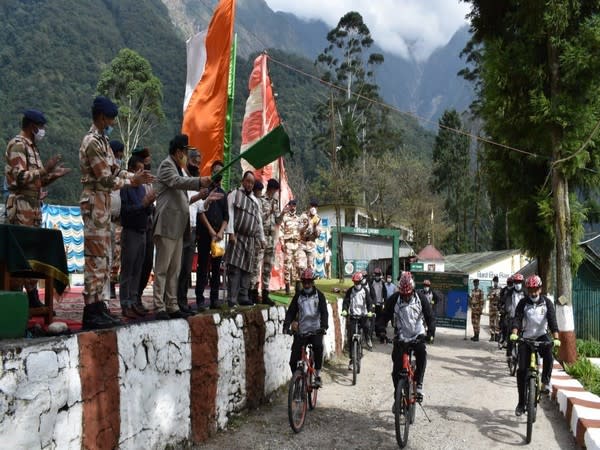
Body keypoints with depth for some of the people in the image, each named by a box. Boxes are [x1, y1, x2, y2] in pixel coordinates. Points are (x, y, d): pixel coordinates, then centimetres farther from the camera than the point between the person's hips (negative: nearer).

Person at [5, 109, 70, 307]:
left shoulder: (32, 147, 20)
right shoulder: (18, 144, -7)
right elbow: (20, 177, -18)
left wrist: (55, 175, 13)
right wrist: (46, 169, -15)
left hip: (34, 206, 9)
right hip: (21, 205, -9)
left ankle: (33, 298, 14)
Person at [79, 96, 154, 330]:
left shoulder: (102, 140, 17)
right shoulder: (92, 142, -13)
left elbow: (115, 171, 17)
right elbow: (106, 179, -16)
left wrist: (135, 176, 2)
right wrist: (132, 181, -6)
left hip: (103, 203, 10)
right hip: (94, 202, -10)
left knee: (103, 258, 12)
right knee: (95, 258, -8)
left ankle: (97, 306, 18)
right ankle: (91, 312, -4)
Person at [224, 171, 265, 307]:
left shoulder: (255, 200, 21)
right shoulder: (234, 194, 2)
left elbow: (259, 221, 23)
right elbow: (230, 213, -7)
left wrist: (261, 238, 18)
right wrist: (231, 233, -17)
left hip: (250, 239, 7)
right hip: (237, 236, -6)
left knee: (247, 269, 6)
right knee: (235, 268, -13)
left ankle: (243, 297, 10)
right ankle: (232, 299, -15)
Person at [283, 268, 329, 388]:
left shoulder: (319, 295, 2)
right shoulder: (298, 296, 8)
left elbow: (324, 312, -9)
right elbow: (291, 311, 2)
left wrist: (324, 326, -26)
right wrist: (286, 325, -16)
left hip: (316, 330, -2)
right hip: (301, 331, 2)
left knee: (318, 346, -33)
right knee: (293, 361, -6)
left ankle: (317, 374, -17)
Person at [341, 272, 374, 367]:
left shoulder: (365, 290, 2)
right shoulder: (350, 291, 3)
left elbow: (369, 301, -4)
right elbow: (346, 301, -4)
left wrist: (370, 311, -22)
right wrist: (344, 310, -23)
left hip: (363, 315, 0)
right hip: (353, 316, 0)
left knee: (366, 328, -25)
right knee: (350, 337, -5)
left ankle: (368, 340, 13)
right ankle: (351, 359, 3)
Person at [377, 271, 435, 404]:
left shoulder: (421, 299, -8)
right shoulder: (393, 300, -9)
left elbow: (430, 317, -8)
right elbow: (384, 316, -4)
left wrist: (430, 332, -24)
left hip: (418, 335, 0)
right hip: (400, 337, 1)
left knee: (422, 354, -29)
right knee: (397, 366, -6)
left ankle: (419, 385, -19)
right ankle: (397, 393, 13)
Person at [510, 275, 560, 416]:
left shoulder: (546, 302, -5)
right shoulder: (523, 302, -5)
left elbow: (552, 320, -15)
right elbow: (517, 319, -16)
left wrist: (556, 338, -30)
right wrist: (514, 333, -36)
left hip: (542, 336, 0)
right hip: (526, 338, 1)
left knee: (548, 356, -34)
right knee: (522, 370, -3)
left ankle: (545, 382, -10)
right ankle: (521, 403, 7)